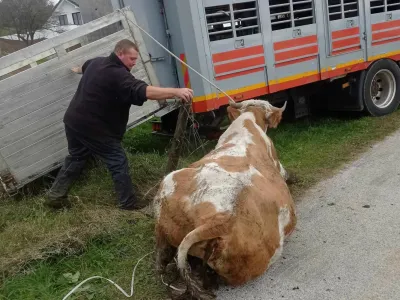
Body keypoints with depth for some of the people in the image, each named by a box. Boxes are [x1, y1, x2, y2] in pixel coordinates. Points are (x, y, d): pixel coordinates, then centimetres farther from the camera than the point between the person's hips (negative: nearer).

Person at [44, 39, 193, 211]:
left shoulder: (97, 62, 8)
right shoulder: (117, 74, -24)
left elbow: (84, 67, 34)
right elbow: (143, 91, -37)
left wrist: (77, 70, 59)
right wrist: (176, 92, -42)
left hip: (73, 121, 10)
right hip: (93, 128, -10)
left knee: (76, 158, 24)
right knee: (118, 163, 0)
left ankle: (55, 196, 30)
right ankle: (129, 203, 8)